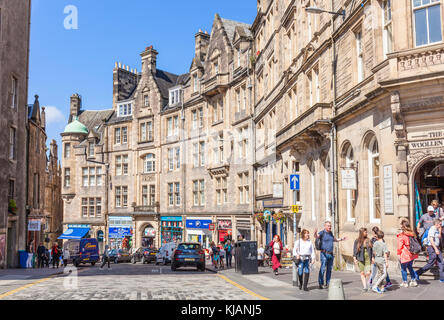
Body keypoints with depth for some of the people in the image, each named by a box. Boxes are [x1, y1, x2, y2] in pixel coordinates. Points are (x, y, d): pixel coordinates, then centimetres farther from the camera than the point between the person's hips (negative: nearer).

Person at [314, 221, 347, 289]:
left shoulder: (330, 233, 14)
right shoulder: (322, 233, -7)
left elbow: (334, 240, 34)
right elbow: (316, 236, -28)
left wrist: (341, 239, 33)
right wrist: (315, 233, -50)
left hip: (331, 254, 7)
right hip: (324, 254, -7)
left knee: (329, 269, 9)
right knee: (323, 268, -11)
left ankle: (328, 283, 16)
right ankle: (321, 284, -9)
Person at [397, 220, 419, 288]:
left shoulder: (401, 236, -16)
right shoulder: (412, 234, 3)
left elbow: (400, 246, -13)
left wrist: (399, 254, -3)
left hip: (404, 255, -7)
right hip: (412, 254, 7)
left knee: (403, 269, 7)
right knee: (410, 267, 22)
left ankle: (405, 282, 13)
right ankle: (413, 281, 24)